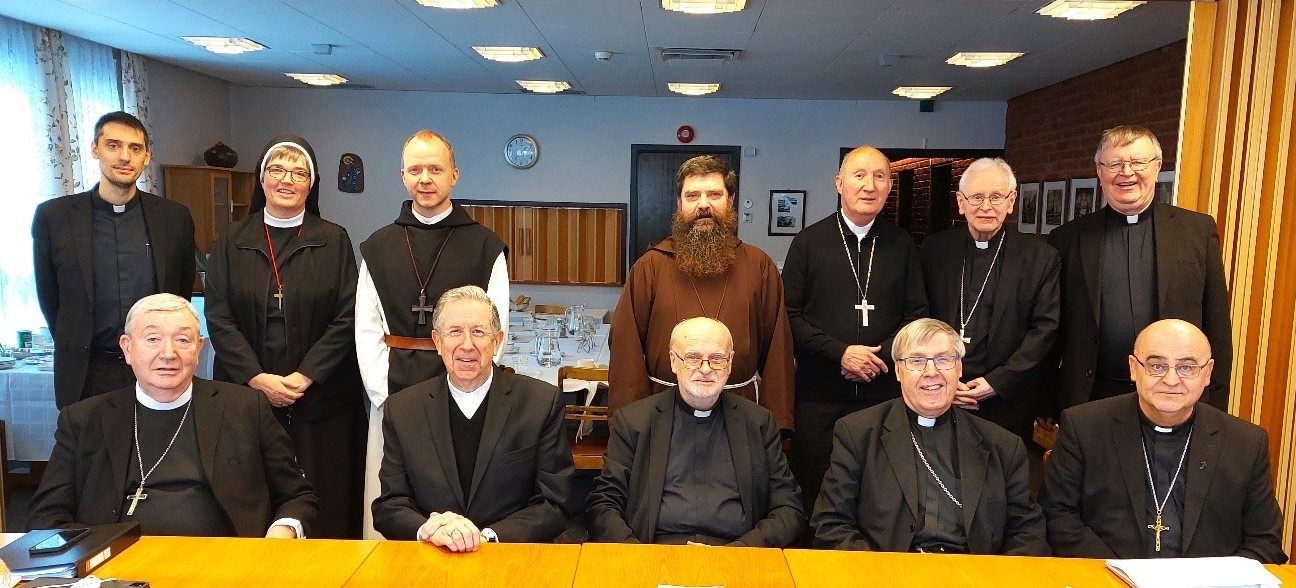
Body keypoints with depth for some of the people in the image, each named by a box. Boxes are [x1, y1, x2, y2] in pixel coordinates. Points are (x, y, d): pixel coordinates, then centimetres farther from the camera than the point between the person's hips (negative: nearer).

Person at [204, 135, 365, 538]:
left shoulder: (334, 241, 3)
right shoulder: (232, 241, 7)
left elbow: (347, 318, -3)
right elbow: (218, 317, 2)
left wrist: (304, 376, -11)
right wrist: (257, 378, -10)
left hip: (320, 396, -1)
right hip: (246, 393, 1)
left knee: (323, 499, 2)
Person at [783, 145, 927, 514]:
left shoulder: (902, 245, 8)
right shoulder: (809, 241, 1)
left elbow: (916, 315, 8)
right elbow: (790, 315, -2)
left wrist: (882, 355, -9)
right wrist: (840, 352, -13)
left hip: (884, 391, 2)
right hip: (819, 391, -1)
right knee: (812, 488, 7)